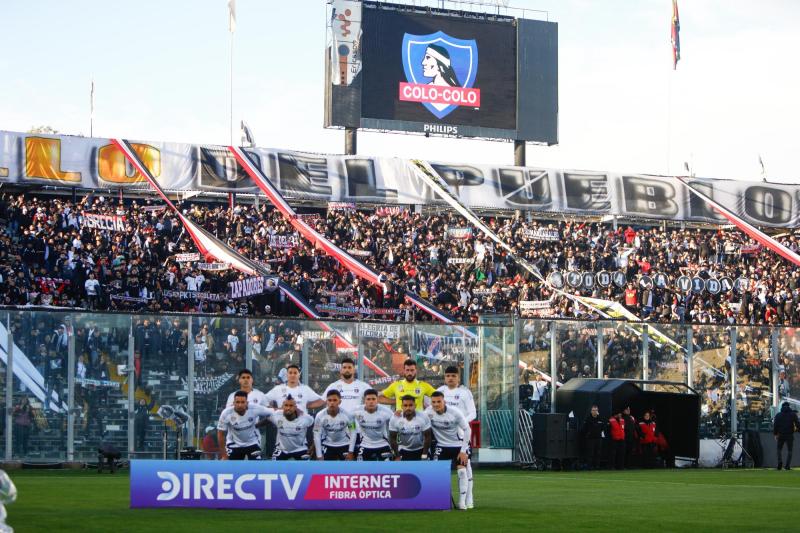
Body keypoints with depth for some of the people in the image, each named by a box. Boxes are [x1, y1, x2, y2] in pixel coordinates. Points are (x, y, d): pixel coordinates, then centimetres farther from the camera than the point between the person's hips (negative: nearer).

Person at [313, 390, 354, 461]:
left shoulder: (346, 415, -23)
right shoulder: (320, 416, -21)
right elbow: (317, 436, -13)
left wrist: (351, 452, -9)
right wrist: (319, 455, -13)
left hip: (344, 446, -1)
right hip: (328, 446, 1)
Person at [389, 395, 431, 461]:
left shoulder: (423, 418, -20)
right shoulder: (395, 419, -19)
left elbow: (427, 437, -11)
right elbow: (392, 438, -8)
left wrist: (424, 455, -11)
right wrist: (397, 456, -8)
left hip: (420, 451, 0)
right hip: (404, 451, 0)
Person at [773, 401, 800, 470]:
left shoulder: (778, 415, 7)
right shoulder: (793, 414, 3)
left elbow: (775, 425, 4)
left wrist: (775, 434, 8)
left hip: (781, 434, 1)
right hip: (790, 435, -1)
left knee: (779, 449, 14)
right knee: (789, 450, 5)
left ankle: (779, 461, -9)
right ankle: (788, 465, -4)